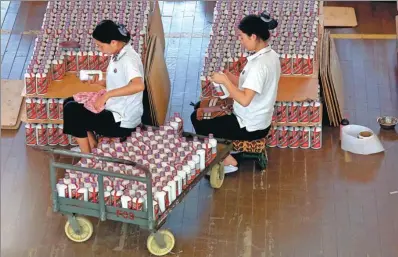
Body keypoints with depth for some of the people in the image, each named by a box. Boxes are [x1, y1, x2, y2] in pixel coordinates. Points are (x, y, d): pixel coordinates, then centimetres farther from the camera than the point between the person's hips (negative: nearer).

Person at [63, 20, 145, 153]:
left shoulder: (128, 59, -24)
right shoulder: (119, 54, 4)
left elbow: (139, 85, -43)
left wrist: (107, 94, -42)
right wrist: (99, 83, 2)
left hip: (122, 122, -10)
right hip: (114, 110, 10)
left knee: (72, 111, -13)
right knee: (70, 102, 12)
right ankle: (92, 147, 16)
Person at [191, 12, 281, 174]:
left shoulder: (259, 64, -29)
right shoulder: (271, 55, 1)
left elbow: (245, 100, -33)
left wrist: (225, 80, -23)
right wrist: (229, 77, 0)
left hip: (250, 127, -10)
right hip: (259, 121, 10)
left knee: (198, 121, 4)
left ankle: (227, 161, 10)